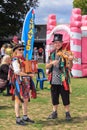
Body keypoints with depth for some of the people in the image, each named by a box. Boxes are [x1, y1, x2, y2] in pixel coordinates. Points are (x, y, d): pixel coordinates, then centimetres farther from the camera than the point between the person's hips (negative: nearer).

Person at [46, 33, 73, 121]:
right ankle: (54, 112, 25)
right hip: (54, 80, 4)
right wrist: (52, 63, -15)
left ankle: (67, 113, 15)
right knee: (54, 97, 12)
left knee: (65, 97, 2)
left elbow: (70, 67, -8)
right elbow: (47, 67, 6)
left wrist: (70, 61, -29)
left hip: (63, 79, -4)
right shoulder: (52, 54, 8)